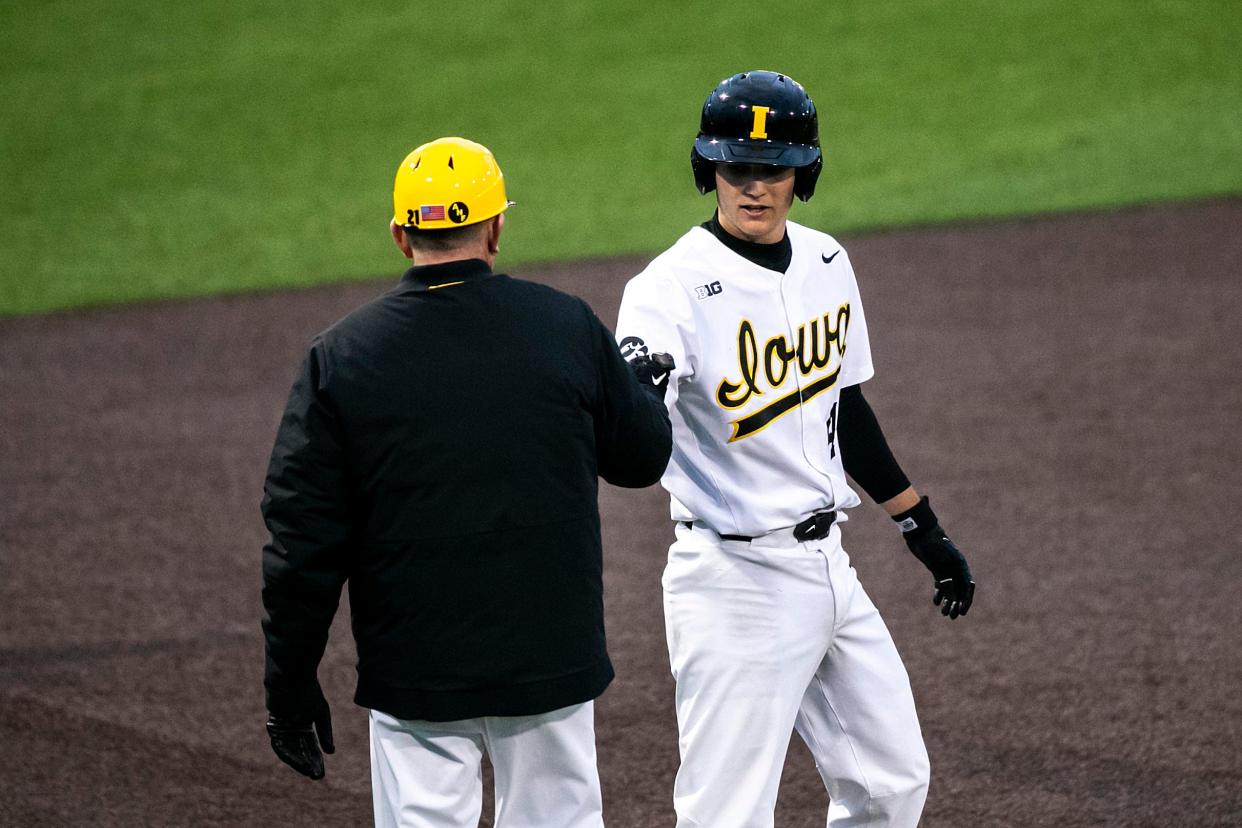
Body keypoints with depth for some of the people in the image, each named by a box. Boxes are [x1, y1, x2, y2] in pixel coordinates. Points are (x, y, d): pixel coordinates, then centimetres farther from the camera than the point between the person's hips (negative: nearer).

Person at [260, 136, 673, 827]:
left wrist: (291, 686, 3)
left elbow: (302, 543, -6)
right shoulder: (568, 328, -4)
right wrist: (648, 383, 32)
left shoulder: (340, 356, -6)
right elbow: (643, 457, 10)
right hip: (551, 663, 1)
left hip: (414, 676, -1)